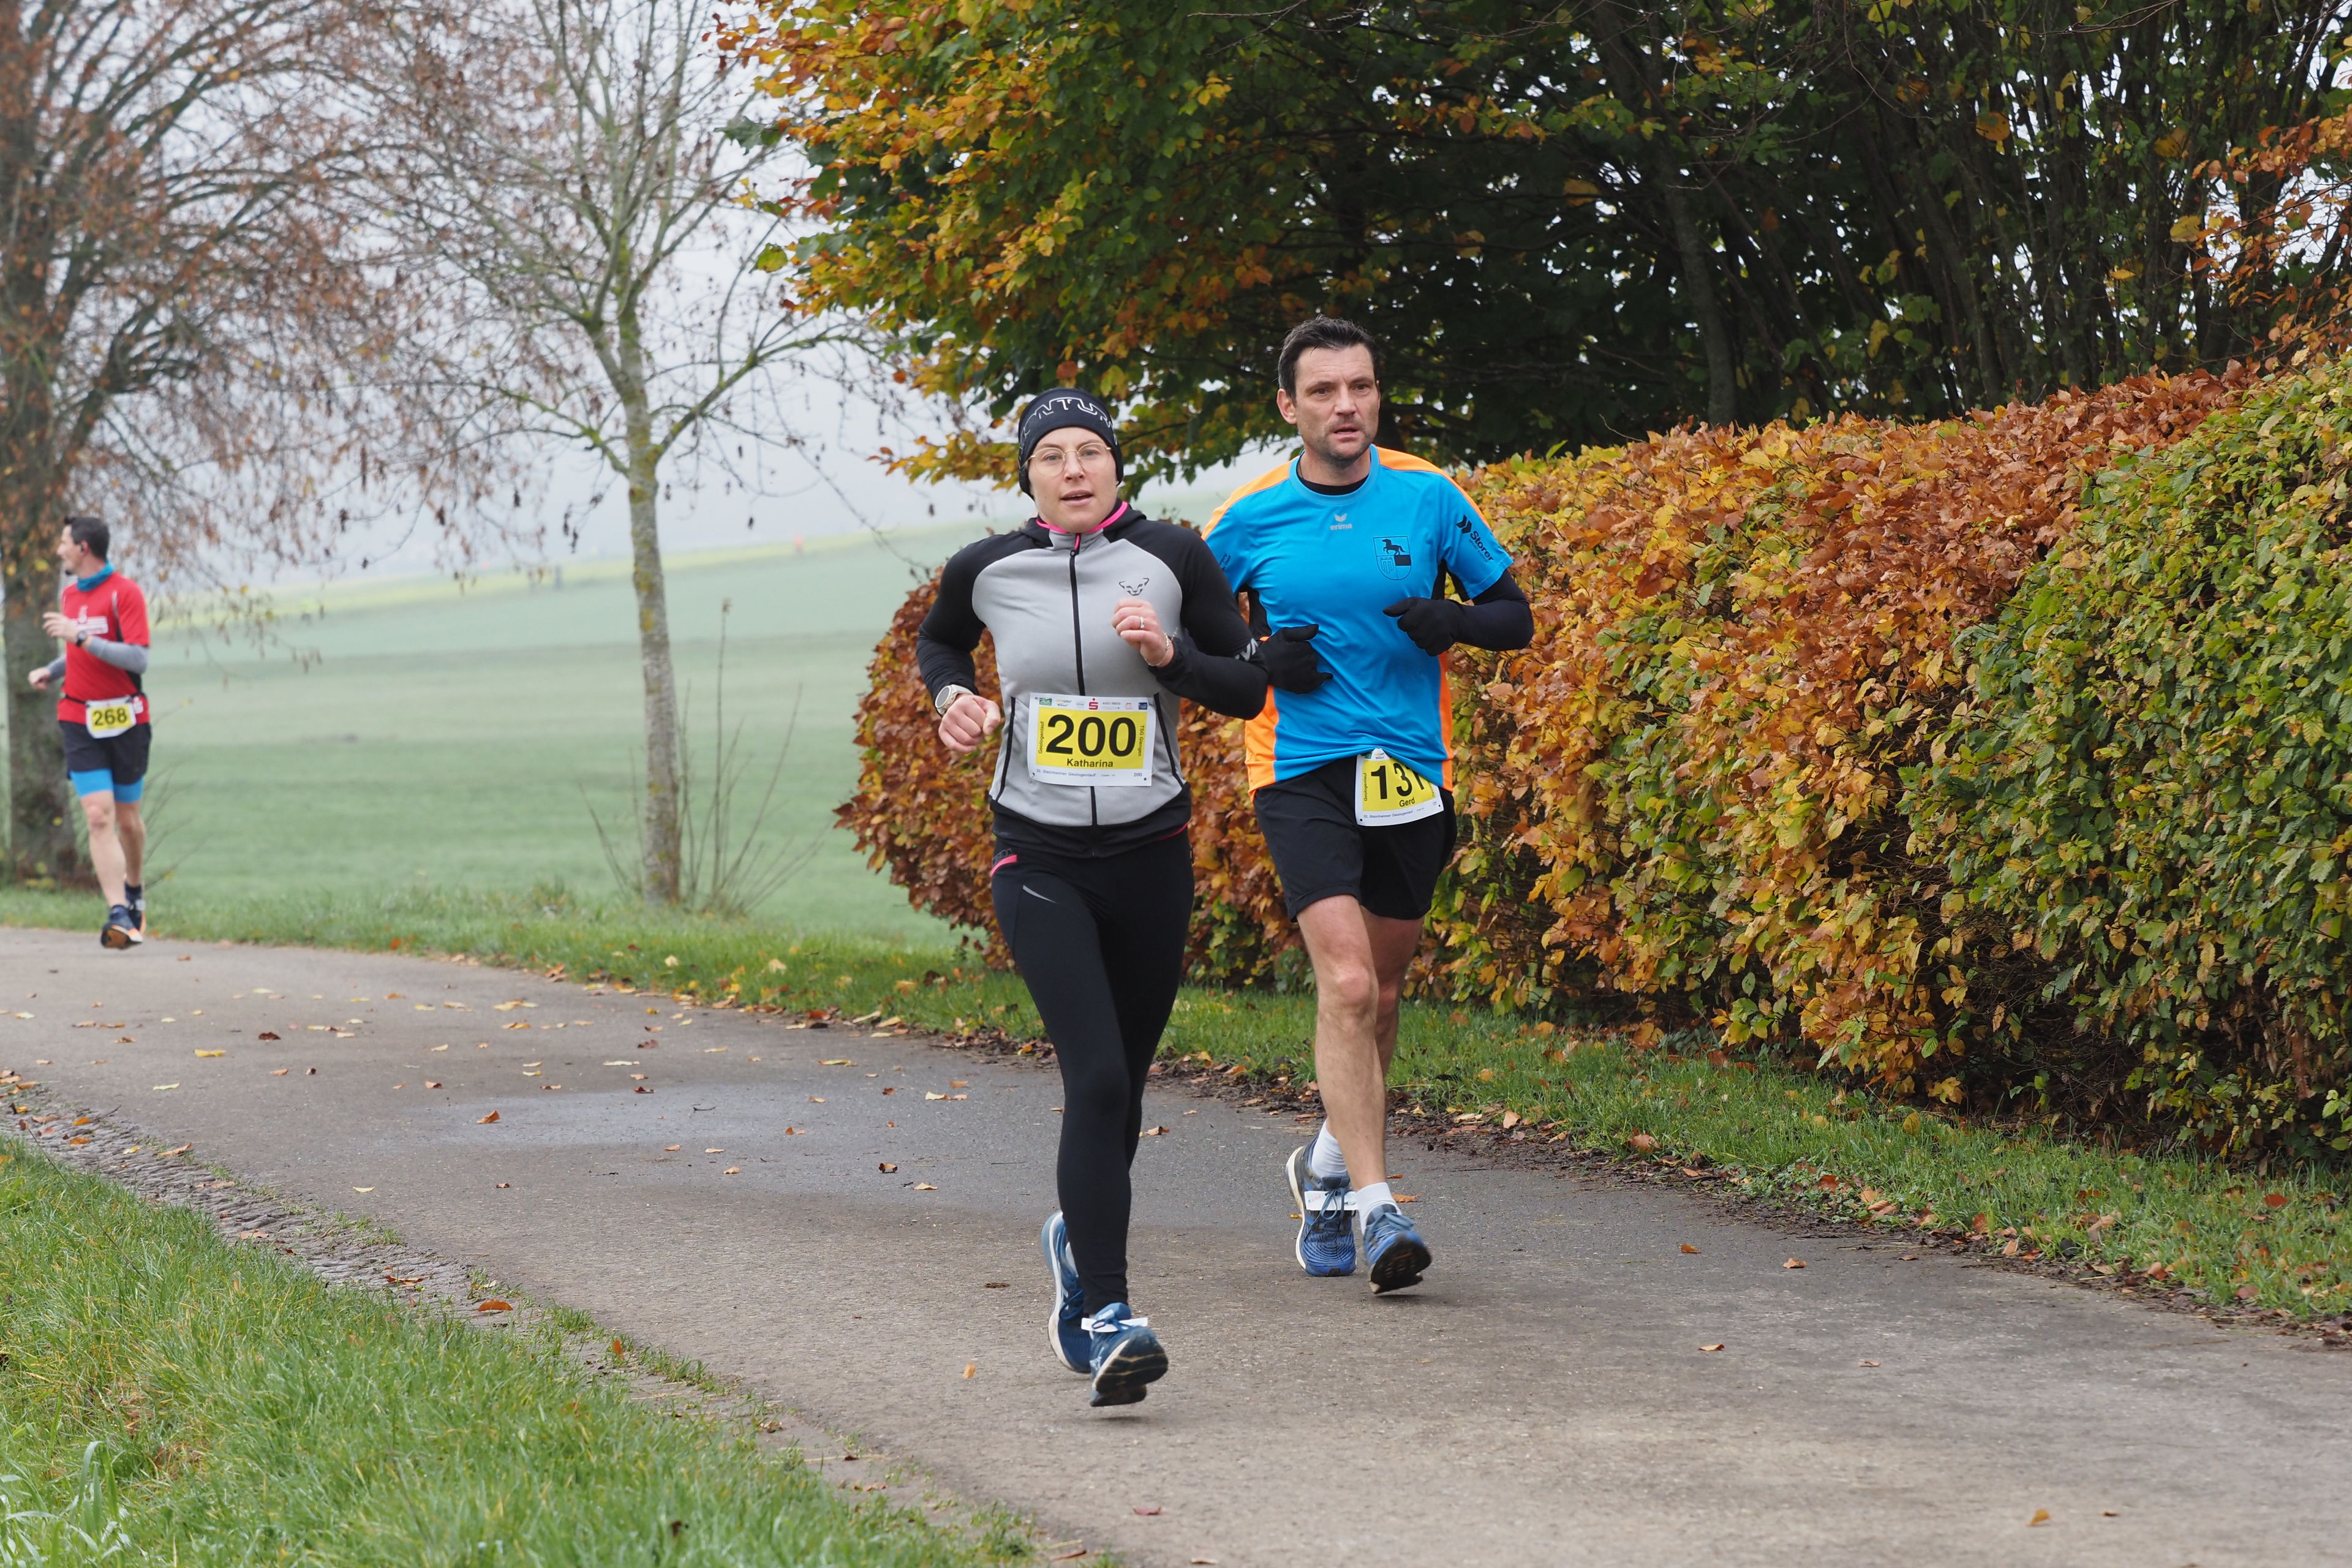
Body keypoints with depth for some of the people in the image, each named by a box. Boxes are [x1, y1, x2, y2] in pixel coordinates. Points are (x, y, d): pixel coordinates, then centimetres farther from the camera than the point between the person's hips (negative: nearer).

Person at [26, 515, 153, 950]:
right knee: (99, 816, -12)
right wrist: (51, 672, 7)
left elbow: (138, 659, -19)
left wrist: (80, 636, -24)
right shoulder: (70, 594, 12)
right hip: (80, 722, 4)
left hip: (125, 719, -4)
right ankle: (120, 915, -19)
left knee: (127, 818, 9)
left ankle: (134, 888, 37)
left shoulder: (124, 592, -9)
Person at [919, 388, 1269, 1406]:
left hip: (1150, 854, 2)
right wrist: (951, 696, 2)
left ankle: (1078, 1239, 44)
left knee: (1121, 1088, 12)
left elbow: (1248, 689, 2)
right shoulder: (986, 571, 1)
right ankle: (1106, 1319, -21)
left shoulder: (1173, 560, -2)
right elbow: (937, 641, 23)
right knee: (1097, 1078, -19)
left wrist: (1169, 654, -15)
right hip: (1039, 862, -2)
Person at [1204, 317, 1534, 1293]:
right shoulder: (1248, 519, -1)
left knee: (1381, 988, 13)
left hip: (1411, 773, 2)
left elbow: (1515, 617, 6)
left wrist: (1451, 619, -15)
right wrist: (1258, 657, -9)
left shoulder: (1428, 497, 0)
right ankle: (1373, 1208, -18)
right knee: (1346, 982, -18)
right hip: (1302, 771, -2)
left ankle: (1330, 1163, 37)